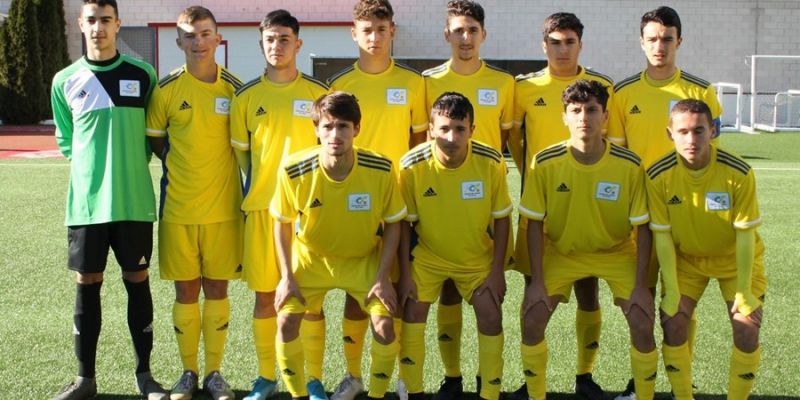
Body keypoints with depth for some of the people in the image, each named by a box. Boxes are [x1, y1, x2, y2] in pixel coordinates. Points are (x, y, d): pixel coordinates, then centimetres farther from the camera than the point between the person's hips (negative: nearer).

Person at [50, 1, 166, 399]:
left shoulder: (142, 76, 2)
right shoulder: (65, 81, 4)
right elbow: (65, 140, 14)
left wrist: (130, 163, 3)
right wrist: (91, 167, 4)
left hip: (134, 200, -1)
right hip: (86, 201, 1)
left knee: (138, 281, 5)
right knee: (87, 285, 5)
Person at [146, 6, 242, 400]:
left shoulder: (235, 88, 0)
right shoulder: (166, 89, -2)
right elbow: (155, 140, 9)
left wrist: (214, 163, -1)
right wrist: (183, 164, 0)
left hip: (223, 206, 1)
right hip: (179, 207, 0)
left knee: (217, 289, 6)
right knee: (186, 291, 6)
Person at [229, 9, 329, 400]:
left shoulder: (318, 92, 2)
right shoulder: (246, 96, 4)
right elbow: (240, 151, 11)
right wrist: (259, 186, 4)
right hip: (262, 207, 1)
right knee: (264, 295, 6)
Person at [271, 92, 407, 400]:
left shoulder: (381, 169, -25)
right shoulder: (293, 170, -25)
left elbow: (393, 223, -9)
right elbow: (282, 223, -7)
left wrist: (382, 277, -13)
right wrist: (287, 277, -9)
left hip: (363, 260, 0)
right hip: (310, 258, 0)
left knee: (384, 324, -14)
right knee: (287, 320, -11)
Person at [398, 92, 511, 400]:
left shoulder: (491, 162, -22)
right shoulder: (412, 164, -22)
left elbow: (501, 218, -8)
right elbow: (405, 222, -10)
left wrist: (497, 270, -8)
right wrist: (405, 273, -9)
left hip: (479, 257, 0)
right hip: (428, 254, 0)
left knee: (491, 316, -4)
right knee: (413, 312, -6)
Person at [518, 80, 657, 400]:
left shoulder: (629, 165, -19)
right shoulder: (545, 163, -18)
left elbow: (642, 227, -10)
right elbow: (535, 223, -9)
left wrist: (640, 285, -13)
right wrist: (537, 281, -12)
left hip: (616, 252, 0)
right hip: (560, 251, 1)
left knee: (643, 325, -12)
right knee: (531, 321, -11)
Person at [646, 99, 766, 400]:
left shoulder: (738, 172, -26)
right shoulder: (659, 175, -22)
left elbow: (745, 234, -18)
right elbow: (662, 235, -15)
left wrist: (743, 291, -17)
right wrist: (672, 291, -16)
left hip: (735, 259, -1)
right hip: (685, 258, 1)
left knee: (747, 329, -13)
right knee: (673, 323, -12)